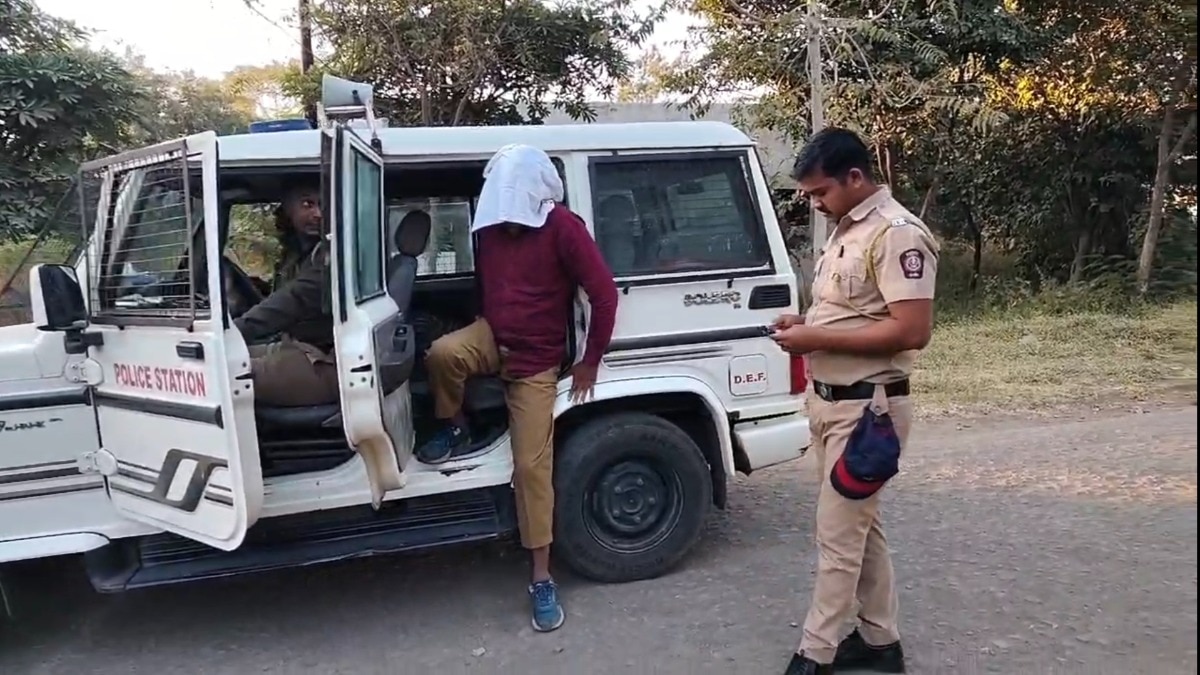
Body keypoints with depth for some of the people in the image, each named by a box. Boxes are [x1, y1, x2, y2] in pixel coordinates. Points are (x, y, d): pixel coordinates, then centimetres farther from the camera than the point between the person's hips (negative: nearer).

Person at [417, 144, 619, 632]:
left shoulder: (562, 227, -17)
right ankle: (456, 430, 2)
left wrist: (590, 362, -11)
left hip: (536, 361, -4)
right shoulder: (489, 225, 1)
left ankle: (542, 580, 5)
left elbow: (604, 293, -16)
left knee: (532, 465, -6)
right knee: (442, 353, -31)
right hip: (492, 337, 4)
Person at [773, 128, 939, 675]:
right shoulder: (844, 230, 12)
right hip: (828, 399, 10)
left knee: (838, 535, -1)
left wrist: (817, 338, -22)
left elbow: (911, 331, -24)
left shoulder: (897, 234, -17)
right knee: (860, 526, 17)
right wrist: (805, 323, 3)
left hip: (866, 407, -10)